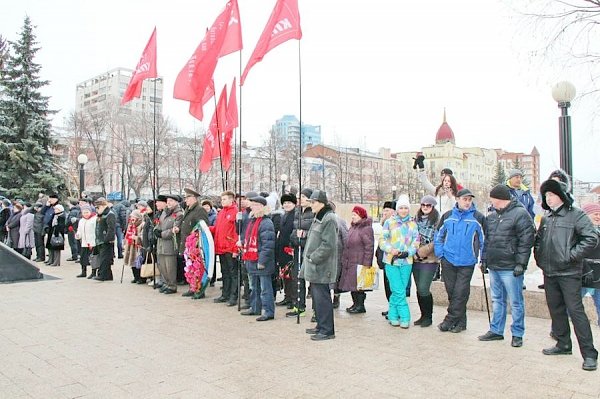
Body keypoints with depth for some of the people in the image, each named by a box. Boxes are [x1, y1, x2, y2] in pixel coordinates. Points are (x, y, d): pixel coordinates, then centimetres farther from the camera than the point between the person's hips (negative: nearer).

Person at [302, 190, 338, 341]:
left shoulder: (329, 219, -15)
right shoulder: (318, 218, 16)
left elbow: (328, 245, -21)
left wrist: (313, 257, -17)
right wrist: (307, 256, 14)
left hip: (322, 267, -10)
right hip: (314, 267, 10)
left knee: (322, 297, -5)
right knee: (317, 296, 16)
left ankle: (327, 330, 4)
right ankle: (321, 326, 28)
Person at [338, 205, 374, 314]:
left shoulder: (366, 228, -12)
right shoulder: (352, 227, 16)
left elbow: (369, 247, -16)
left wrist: (366, 263, -18)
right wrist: (344, 259, 19)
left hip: (359, 262, -9)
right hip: (349, 262, 9)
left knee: (358, 284, -4)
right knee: (351, 283, 12)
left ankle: (360, 306, 8)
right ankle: (356, 304, 23)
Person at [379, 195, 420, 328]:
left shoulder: (412, 224, 8)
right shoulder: (389, 222, 1)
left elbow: (416, 242, 6)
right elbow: (382, 240, 1)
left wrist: (408, 252, -10)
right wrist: (391, 250, -16)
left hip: (406, 262, 2)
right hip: (391, 261, -2)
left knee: (397, 291, 7)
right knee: (399, 291, -6)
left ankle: (393, 315, 19)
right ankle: (404, 317, 5)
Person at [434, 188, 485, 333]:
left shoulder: (478, 218, -2)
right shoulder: (448, 216, 5)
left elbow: (484, 240, 4)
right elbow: (438, 236, 12)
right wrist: (440, 254, 3)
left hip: (467, 263, -2)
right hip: (448, 260, 3)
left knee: (460, 293, -3)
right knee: (451, 291, 8)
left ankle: (450, 320, 9)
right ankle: (460, 321, 22)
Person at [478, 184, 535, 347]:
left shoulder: (520, 214, -9)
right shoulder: (492, 216, 14)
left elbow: (526, 240, -13)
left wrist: (520, 263, -17)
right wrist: (484, 260, 16)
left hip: (510, 268, -7)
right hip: (493, 266, 8)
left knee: (515, 302, 3)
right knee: (497, 300, 15)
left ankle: (517, 334, 14)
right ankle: (496, 330, 25)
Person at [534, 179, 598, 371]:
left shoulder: (576, 214, -8)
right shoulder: (546, 218, 13)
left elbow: (591, 238, -16)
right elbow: (538, 239, 24)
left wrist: (572, 255, -17)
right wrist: (538, 256, 11)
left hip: (569, 273, -7)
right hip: (549, 273, 7)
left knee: (575, 310, -7)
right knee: (556, 310, 15)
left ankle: (589, 353, 1)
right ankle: (563, 344, 29)